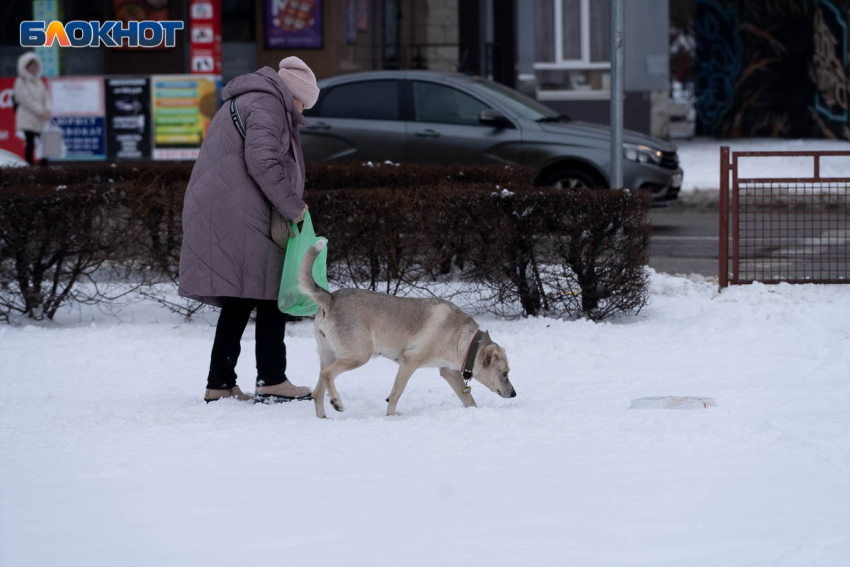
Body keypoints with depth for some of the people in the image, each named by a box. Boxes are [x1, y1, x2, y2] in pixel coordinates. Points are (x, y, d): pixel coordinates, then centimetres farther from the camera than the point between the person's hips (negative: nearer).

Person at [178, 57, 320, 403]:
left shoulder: (241, 102, 27)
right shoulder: (267, 105, -6)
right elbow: (262, 161, -19)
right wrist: (293, 207, -12)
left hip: (214, 213, 10)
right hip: (240, 218, -10)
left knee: (238, 303, 11)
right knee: (270, 296, -6)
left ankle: (220, 384, 9)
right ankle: (272, 381, -7)